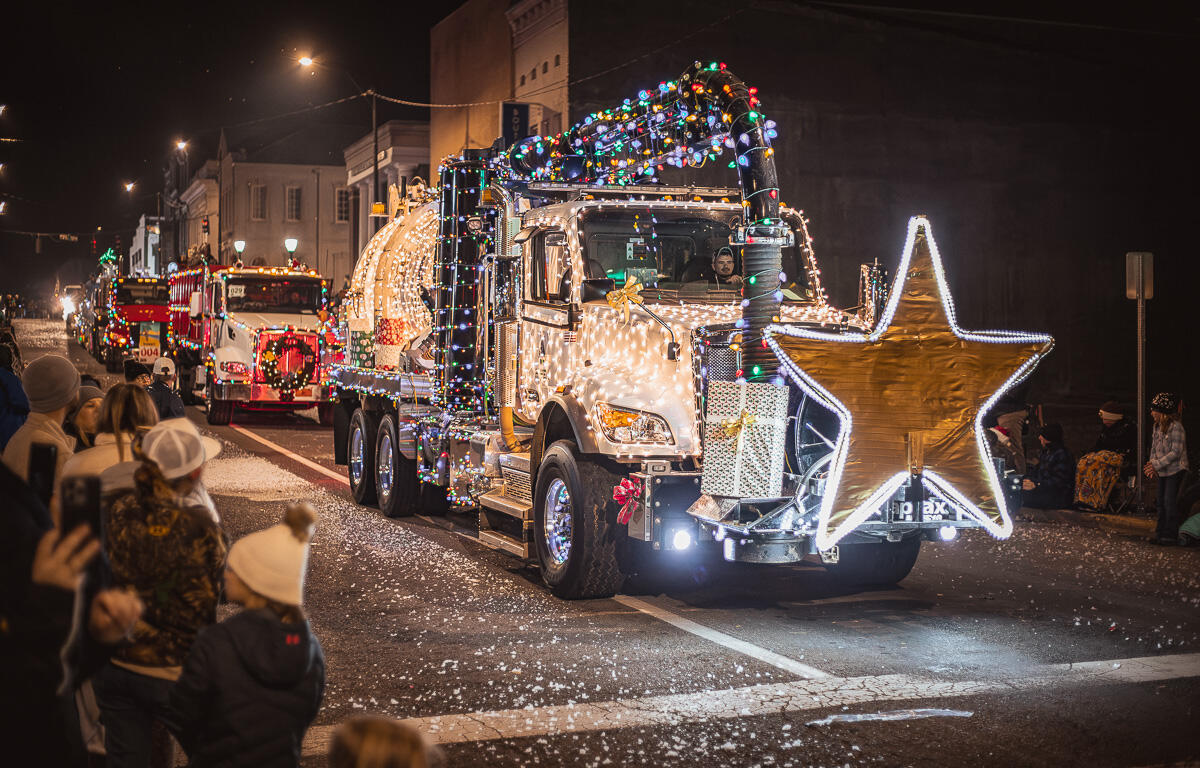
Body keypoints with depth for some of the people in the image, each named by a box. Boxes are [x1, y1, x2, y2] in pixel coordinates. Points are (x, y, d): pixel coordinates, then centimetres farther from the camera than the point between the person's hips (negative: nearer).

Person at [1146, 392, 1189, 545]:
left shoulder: (1176, 427, -17)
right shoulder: (1157, 427, 8)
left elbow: (1176, 452, -20)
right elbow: (1154, 448, 13)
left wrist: (1157, 464, -21)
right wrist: (1152, 465, -3)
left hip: (1175, 470, -8)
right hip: (1163, 471, 8)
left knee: (1170, 502, -8)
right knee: (1161, 502, 11)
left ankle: (1171, 534, -3)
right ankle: (1161, 531, 20)